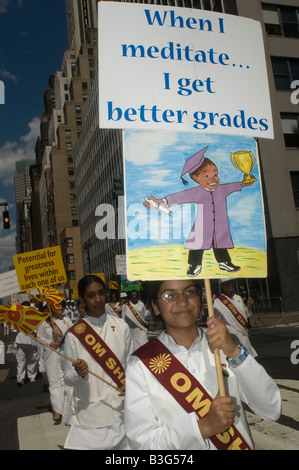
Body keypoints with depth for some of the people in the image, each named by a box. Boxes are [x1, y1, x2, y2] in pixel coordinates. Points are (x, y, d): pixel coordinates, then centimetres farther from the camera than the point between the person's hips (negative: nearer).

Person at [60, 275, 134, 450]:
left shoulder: (121, 326, 1)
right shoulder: (75, 334, -3)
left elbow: (131, 364, 9)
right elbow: (68, 378, 1)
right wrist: (79, 373, -20)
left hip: (122, 409, 2)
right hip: (89, 414, -1)